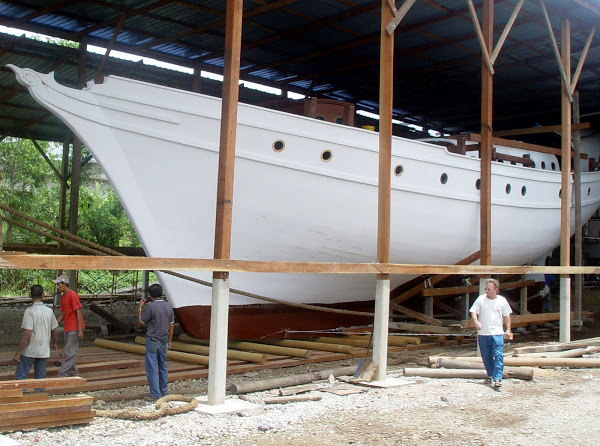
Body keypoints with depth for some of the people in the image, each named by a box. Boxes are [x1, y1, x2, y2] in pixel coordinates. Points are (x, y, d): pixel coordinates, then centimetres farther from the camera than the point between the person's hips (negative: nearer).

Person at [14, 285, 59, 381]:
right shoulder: (49, 311, 3)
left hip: (30, 351, -5)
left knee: (20, 377, 3)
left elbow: (27, 334, -20)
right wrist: (54, 343, 32)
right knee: (41, 377, 12)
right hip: (44, 350, 5)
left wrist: (17, 353, -15)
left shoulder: (30, 311, -15)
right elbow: (53, 331, 13)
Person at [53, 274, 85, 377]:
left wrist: (80, 330, -19)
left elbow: (78, 313, -16)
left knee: (70, 352, -7)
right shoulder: (63, 297, 13)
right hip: (67, 328, 9)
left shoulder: (73, 295, -14)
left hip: (74, 329, -9)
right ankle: (73, 371, 21)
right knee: (69, 351, 13)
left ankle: (62, 373, -7)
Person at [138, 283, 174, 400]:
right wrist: (169, 341, 18)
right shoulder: (168, 306, 5)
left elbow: (140, 322, -7)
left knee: (151, 368, 0)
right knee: (163, 367, 15)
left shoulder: (151, 307, -14)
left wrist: (140, 308, 5)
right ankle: (164, 392, 21)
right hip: (164, 342, 6)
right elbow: (171, 325, 10)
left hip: (152, 341, -6)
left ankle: (156, 394, -1)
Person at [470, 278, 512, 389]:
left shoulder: (502, 301, 3)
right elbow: (474, 312, 1)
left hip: (497, 333, -1)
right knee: (486, 356, 10)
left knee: (498, 355, -13)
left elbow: (507, 316, 12)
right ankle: (490, 375, 28)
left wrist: (508, 330, 6)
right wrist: (476, 321, -18)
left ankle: (497, 379, -16)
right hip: (483, 334, 1)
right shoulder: (481, 299, 1)